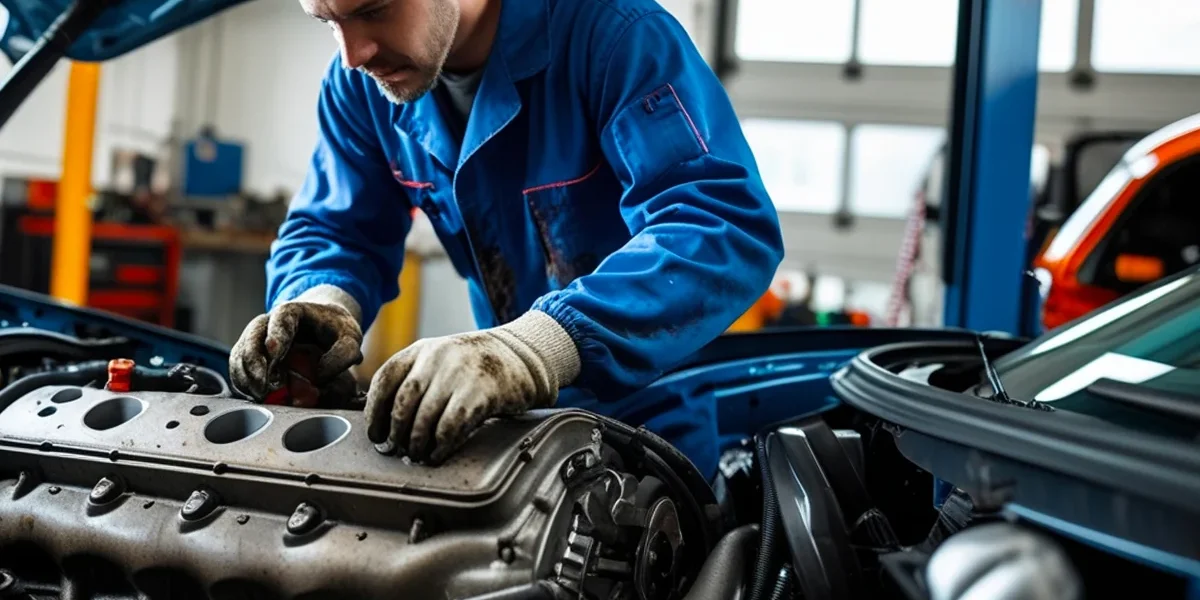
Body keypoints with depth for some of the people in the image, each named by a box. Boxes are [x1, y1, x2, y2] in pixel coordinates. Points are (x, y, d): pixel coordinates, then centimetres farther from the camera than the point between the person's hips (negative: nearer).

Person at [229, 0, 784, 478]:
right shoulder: (360, 84, -9)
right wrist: (325, 304, -30)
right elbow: (337, 230, -2)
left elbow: (728, 225, -41)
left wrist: (537, 344, -55)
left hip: (653, 413, -5)